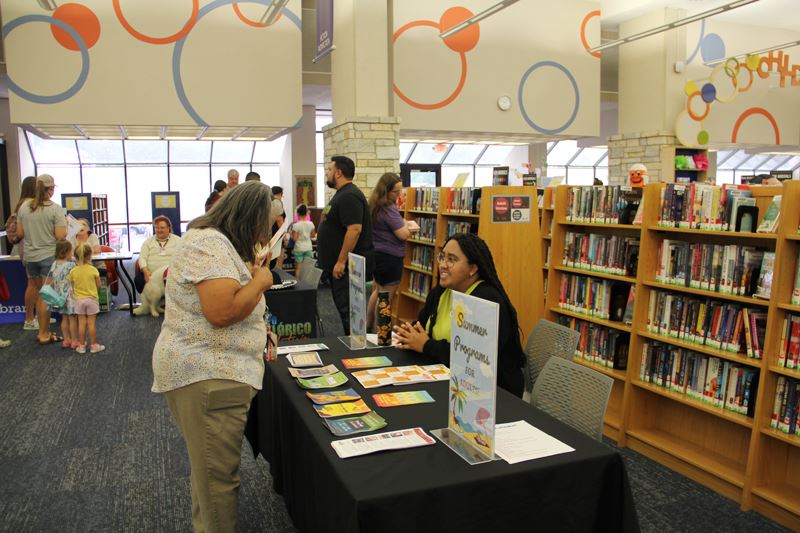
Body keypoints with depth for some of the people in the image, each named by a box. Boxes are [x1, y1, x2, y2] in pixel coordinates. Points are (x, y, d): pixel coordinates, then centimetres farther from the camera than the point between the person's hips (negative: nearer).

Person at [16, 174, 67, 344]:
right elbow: (60, 236, -16)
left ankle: (43, 330, 23)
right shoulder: (55, 209, -12)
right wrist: (65, 224, 2)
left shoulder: (24, 207, 3)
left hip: (30, 257, 5)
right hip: (49, 256, -5)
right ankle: (44, 334, 9)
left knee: (39, 295, 15)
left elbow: (20, 233, 6)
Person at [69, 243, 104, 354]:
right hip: (92, 299, -2)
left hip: (79, 300, 2)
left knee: (81, 323, 9)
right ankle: (93, 345, 10)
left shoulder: (73, 271, -5)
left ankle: (81, 346, 16)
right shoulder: (93, 270, -12)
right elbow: (98, 285, -5)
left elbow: (72, 287, 1)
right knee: (91, 323, 4)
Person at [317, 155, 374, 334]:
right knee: (343, 306, 16)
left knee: (348, 309, -7)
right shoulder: (342, 194, 17)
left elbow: (354, 229, -27)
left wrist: (341, 262, -25)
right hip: (340, 265, 11)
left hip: (347, 266, -11)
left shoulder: (349, 196, -18)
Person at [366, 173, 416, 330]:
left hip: (377, 254, 10)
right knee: (386, 296, 1)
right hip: (390, 257, -10)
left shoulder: (375, 205, 6)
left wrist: (404, 226, 6)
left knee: (379, 291, 24)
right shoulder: (389, 209, -22)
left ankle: (368, 326, 34)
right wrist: (408, 226, -3)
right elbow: (403, 234, -23)